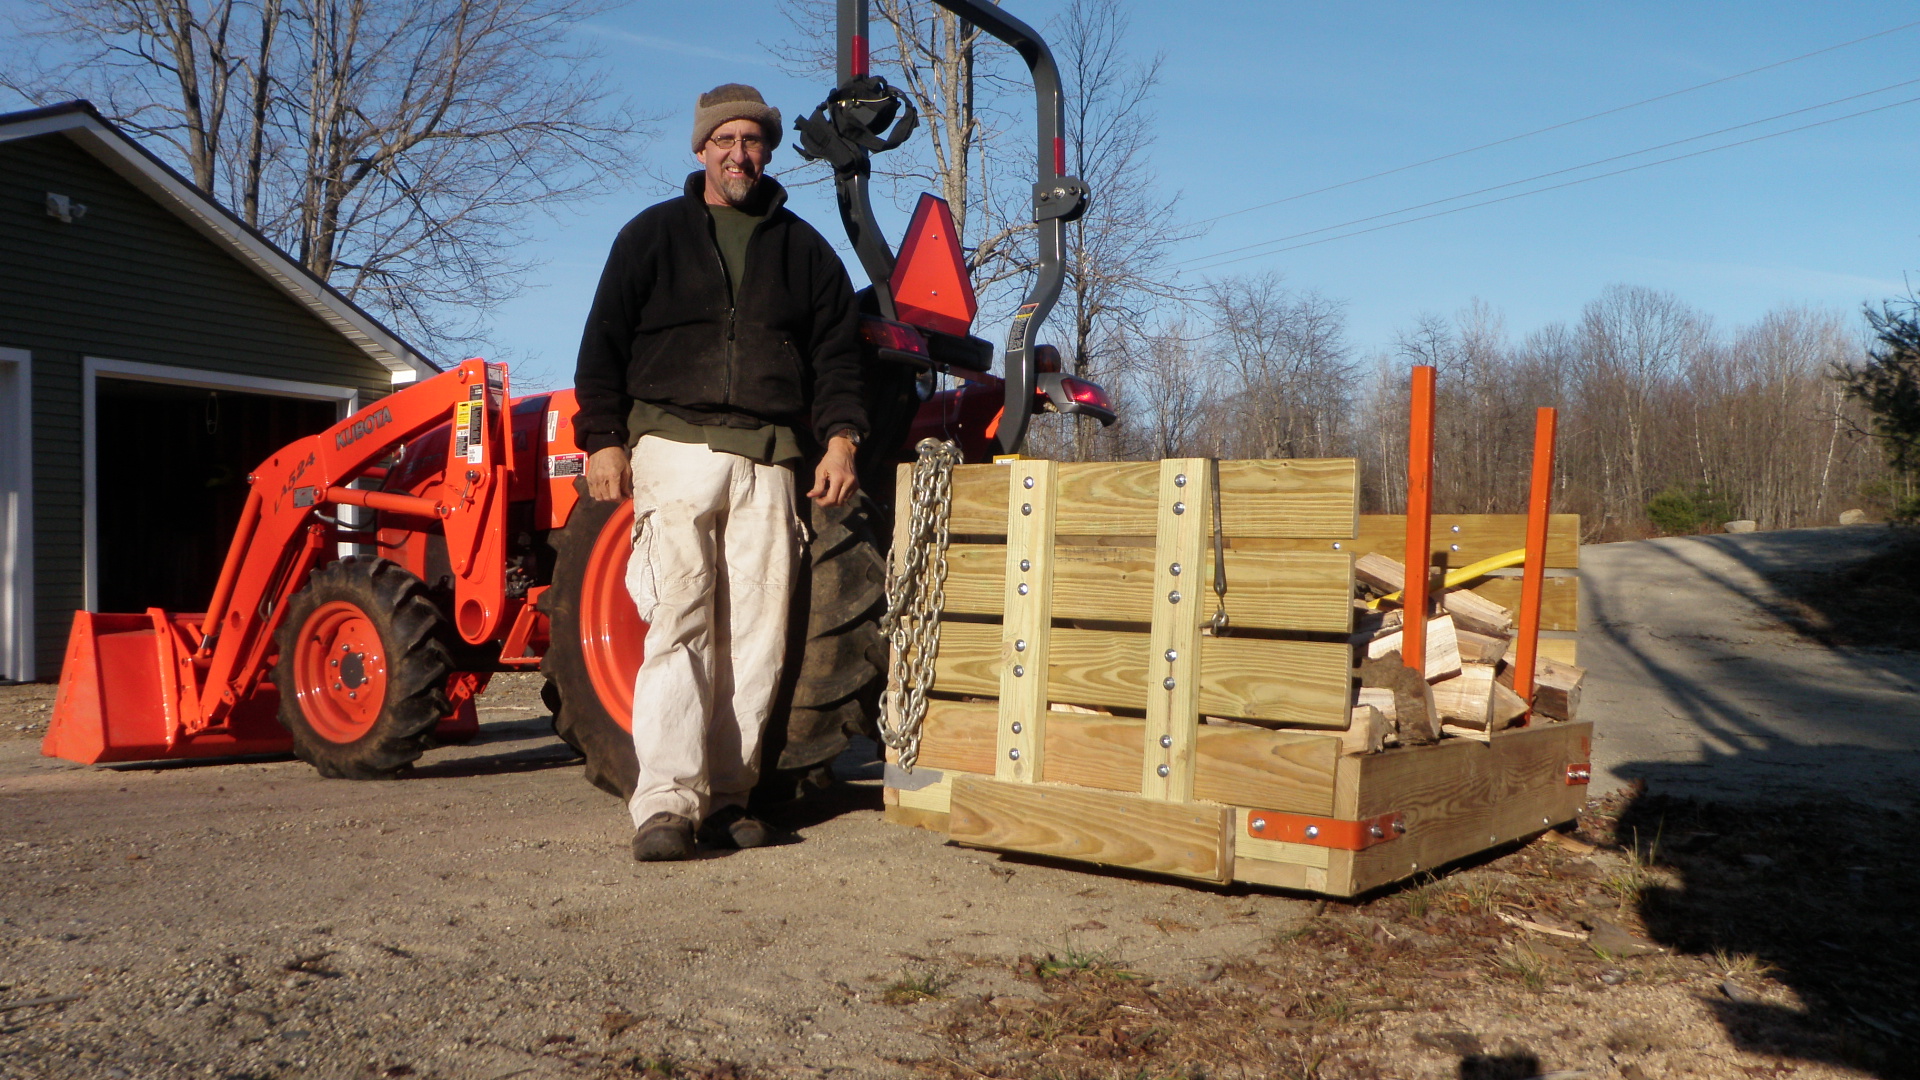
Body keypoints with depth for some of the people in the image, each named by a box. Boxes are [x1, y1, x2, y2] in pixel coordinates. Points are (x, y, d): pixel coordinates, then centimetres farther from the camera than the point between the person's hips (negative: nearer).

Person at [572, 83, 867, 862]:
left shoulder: (803, 249, 19)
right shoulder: (652, 235, 13)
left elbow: (836, 353, 15)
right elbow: (604, 344, 9)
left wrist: (839, 436, 0)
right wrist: (603, 438, -2)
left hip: (767, 460, 2)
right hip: (674, 448, -2)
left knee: (757, 635, -1)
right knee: (678, 621, -12)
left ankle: (726, 796, 8)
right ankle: (666, 802, -14)